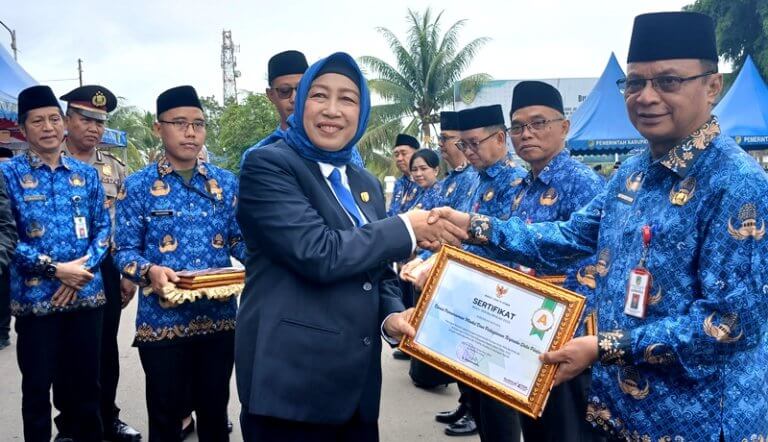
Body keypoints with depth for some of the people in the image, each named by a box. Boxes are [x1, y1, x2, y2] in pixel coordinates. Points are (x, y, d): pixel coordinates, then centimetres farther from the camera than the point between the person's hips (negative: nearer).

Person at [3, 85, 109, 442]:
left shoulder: (86, 174, 8)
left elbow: (103, 227, 6)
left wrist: (81, 271, -9)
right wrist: (56, 269, -15)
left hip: (86, 294, 3)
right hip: (35, 297, -3)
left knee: (86, 381, 13)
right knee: (37, 385, 10)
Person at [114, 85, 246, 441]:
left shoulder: (225, 182, 6)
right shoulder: (137, 186, -3)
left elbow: (238, 239, 8)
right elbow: (124, 250, -3)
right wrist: (150, 271, -24)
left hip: (220, 317, 3)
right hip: (162, 320, -2)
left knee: (215, 410, 16)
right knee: (166, 413, 11)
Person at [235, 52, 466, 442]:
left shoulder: (367, 184, 13)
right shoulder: (267, 165, -9)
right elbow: (317, 254, -21)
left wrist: (392, 315, -5)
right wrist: (406, 229, -11)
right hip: (291, 378, -6)